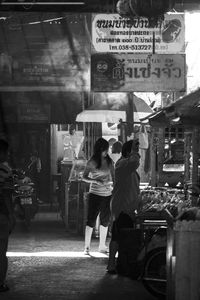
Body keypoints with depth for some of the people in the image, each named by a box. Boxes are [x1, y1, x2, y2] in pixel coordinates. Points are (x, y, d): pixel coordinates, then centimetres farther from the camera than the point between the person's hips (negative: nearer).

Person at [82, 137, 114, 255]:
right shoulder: (92, 162, -7)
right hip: (95, 194, -5)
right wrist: (96, 181, -21)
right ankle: (87, 247, -1)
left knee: (105, 220, 10)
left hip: (107, 194, 5)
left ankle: (102, 245, 21)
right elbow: (84, 177, -6)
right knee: (91, 219, -6)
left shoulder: (109, 161, 6)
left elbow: (113, 177, 13)